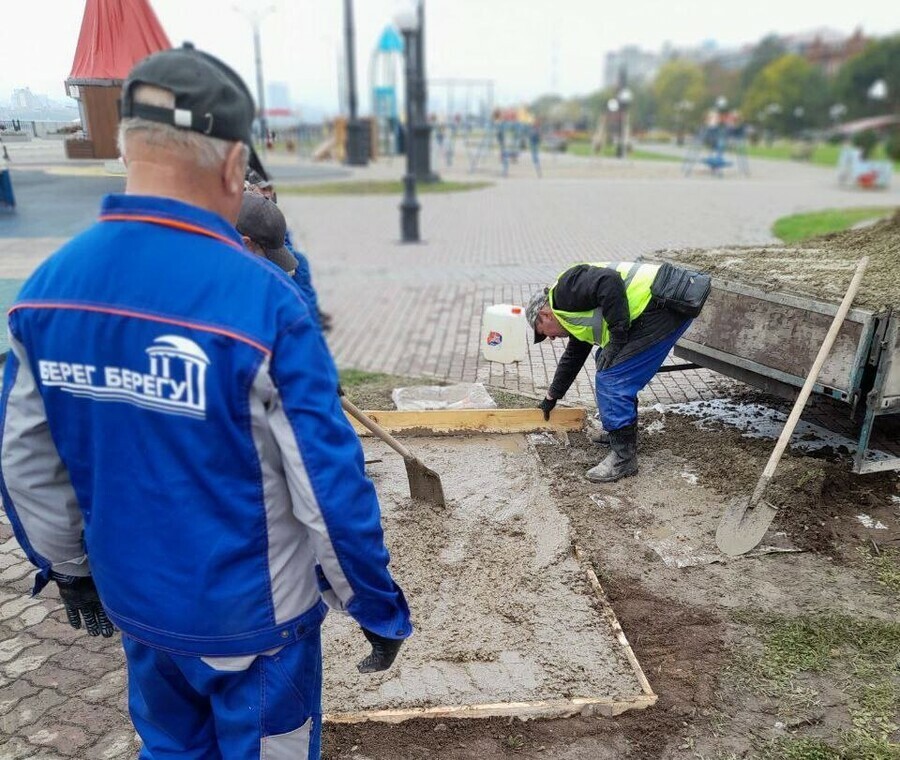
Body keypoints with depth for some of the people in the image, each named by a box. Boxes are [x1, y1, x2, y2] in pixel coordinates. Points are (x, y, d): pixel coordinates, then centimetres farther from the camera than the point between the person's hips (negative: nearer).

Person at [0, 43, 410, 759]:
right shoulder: (262, 299, -27)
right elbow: (330, 481, -22)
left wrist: (68, 568, 17)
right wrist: (377, 605, -7)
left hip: (134, 603, 5)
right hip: (252, 616, -4)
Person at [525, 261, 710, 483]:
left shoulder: (565, 290, -6)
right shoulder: (575, 317, 24)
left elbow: (610, 283, -22)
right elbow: (573, 357, 37)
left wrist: (617, 339, -17)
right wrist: (552, 397, 49)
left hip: (665, 304, -11)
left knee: (612, 377, -8)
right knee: (607, 364, 21)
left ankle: (623, 458, 1)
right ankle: (622, 434, 32)